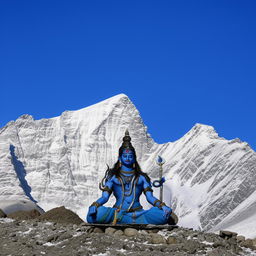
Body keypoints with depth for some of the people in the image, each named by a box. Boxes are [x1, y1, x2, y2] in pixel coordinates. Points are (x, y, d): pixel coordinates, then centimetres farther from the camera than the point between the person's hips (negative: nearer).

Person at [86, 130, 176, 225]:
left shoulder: (141, 177, 17)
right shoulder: (113, 176, 14)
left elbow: (150, 197, 11)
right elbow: (105, 197, 6)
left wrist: (162, 206, -9)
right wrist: (94, 205, -15)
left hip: (137, 213, 1)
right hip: (117, 212, -1)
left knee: (162, 214, -28)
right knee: (99, 213, -35)